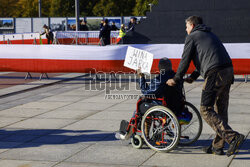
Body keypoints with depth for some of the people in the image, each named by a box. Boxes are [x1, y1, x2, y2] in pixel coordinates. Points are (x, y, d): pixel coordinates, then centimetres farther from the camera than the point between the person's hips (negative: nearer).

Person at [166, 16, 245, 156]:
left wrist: (176, 79, 16)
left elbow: (185, 60, 4)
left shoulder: (192, 37, 6)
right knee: (221, 109, 12)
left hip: (215, 74, -8)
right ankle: (218, 146, 16)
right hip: (228, 71, 8)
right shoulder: (210, 34, 30)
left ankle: (233, 137, -18)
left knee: (206, 110, -6)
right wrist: (193, 77, 37)